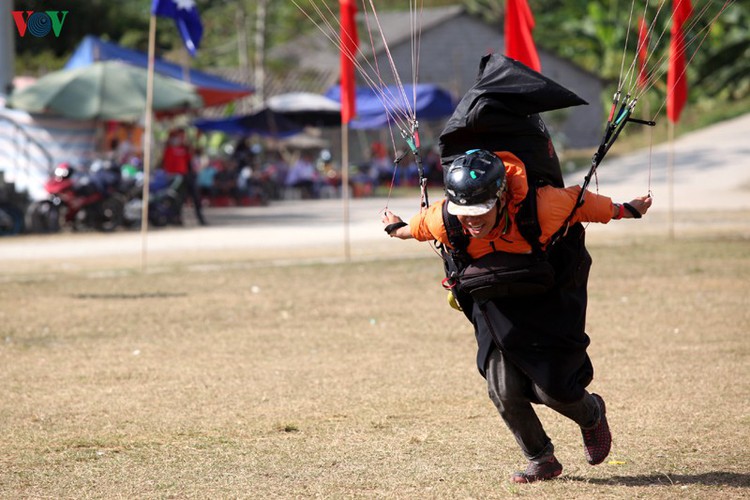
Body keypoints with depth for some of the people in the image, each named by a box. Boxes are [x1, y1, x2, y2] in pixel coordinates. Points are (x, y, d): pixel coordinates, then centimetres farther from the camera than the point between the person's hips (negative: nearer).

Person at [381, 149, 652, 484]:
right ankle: (540, 460, 19)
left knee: (551, 389, -7)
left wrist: (625, 211, 3)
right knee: (504, 392, -5)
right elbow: (418, 226, -2)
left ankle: (592, 415, 29)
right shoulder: (444, 221, -26)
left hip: (549, 302, -3)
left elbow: (581, 203, -14)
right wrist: (398, 229, 20)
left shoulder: (540, 208, -34)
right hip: (496, 309, 3)